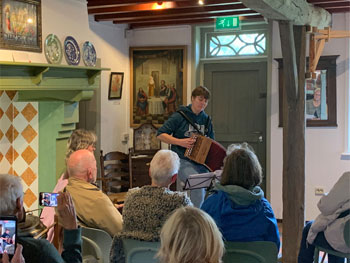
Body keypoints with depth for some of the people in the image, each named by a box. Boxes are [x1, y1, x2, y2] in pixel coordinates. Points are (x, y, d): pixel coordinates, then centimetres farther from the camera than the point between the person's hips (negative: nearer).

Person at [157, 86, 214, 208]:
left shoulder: (206, 119, 12)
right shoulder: (180, 116, -6)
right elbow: (160, 134, -8)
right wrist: (180, 142, -19)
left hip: (201, 161, 6)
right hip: (182, 160, -6)